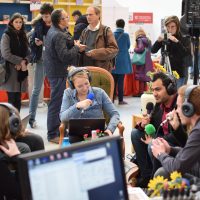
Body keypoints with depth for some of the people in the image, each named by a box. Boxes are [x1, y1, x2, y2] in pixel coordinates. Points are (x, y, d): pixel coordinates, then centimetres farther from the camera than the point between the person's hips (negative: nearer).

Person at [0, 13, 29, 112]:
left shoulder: (22, 35, 13)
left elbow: (27, 52, 10)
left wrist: (24, 62, -9)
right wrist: (20, 61, -12)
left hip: (21, 70, 5)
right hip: (11, 71, -5)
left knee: (18, 99, 7)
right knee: (12, 99, -5)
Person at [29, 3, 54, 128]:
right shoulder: (39, 25, 2)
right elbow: (31, 42, 8)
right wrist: (36, 43, -14)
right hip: (41, 60, 2)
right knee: (36, 89, 5)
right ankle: (31, 117, 11)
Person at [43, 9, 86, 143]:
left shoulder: (53, 31, 10)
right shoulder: (58, 35, -22)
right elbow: (64, 56, -27)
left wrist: (74, 45, 0)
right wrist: (77, 47, -13)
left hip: (54, 70, 11)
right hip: (58, 72, -11)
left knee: (58, 102, 20)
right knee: (56, 103, -3)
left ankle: (57, 129, 32)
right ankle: (53, 135, 4)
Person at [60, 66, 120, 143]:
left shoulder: (99, 92, 4)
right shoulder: (68, 93, 5)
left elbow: (114, 114, 3)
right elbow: (63, 118, -6)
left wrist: (110, 129, -17)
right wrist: (77, 106, -23)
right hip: (76, 135, 0)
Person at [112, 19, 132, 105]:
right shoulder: (126, 35, -7)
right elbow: (128, 46, 5)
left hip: (113, 61, 2)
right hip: (122, 61, -2)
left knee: (113, 80, 9)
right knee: (121, 81, -1)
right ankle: (120, 100, 1)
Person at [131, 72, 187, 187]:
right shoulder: (160, 104, 3)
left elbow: (181, 136, -29)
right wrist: (144, 125, -10)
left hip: (179, 146, -9)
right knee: (136, 133, 5)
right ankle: (146, 175, 2)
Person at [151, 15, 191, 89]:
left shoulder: (184, 39, -1)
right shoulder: (164, 38, 6)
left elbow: (186, 53, -16)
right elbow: (153, 51, 1)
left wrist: (176, 41, -24)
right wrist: (158, 41, -16)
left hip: (178, 73, -2)